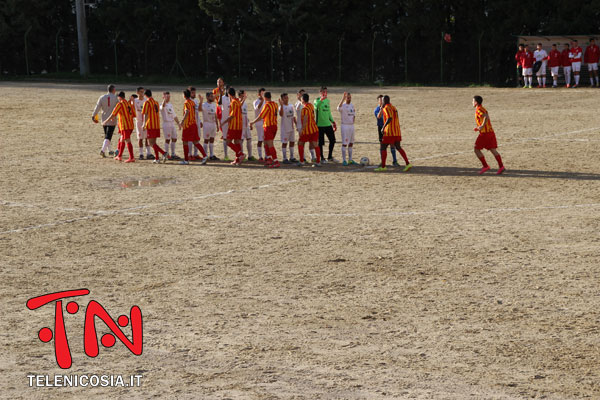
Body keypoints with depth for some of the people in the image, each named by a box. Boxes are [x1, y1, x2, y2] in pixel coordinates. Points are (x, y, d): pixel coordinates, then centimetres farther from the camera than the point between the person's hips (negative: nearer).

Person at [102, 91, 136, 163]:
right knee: (122, 140, 18)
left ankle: (132, 158, -13)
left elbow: (113, 114, -11)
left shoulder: (120, 104, -9)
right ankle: (119, 156, 25)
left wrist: (106, 121, 0)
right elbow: (133, 115, 14)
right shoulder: (129, 104, 11)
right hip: (130, 126, 8)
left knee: (128, 141, -9)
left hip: (124, 126, -8)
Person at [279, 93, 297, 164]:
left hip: (291, 128, 7)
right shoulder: (282, 107, -14)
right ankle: (285, 158, 4)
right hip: (285, 128, -7)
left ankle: (292, 157, 21)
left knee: (292, 142, 11)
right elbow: (281, 114, -35)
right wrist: (281, 105, -44)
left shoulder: (291, 106, 8)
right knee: (284, 143, -1)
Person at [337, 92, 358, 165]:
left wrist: (354, 118, 6)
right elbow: (339, 107, -37)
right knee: (344, 143, -5)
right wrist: (343, 98, -47)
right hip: (345, 126, -7)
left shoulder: (352, 105, 10)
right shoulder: (343, 106, -13)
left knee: (351, 143, 11)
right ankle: (344, 160, -1)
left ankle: (350, 160, 18)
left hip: (352, 125, 7)